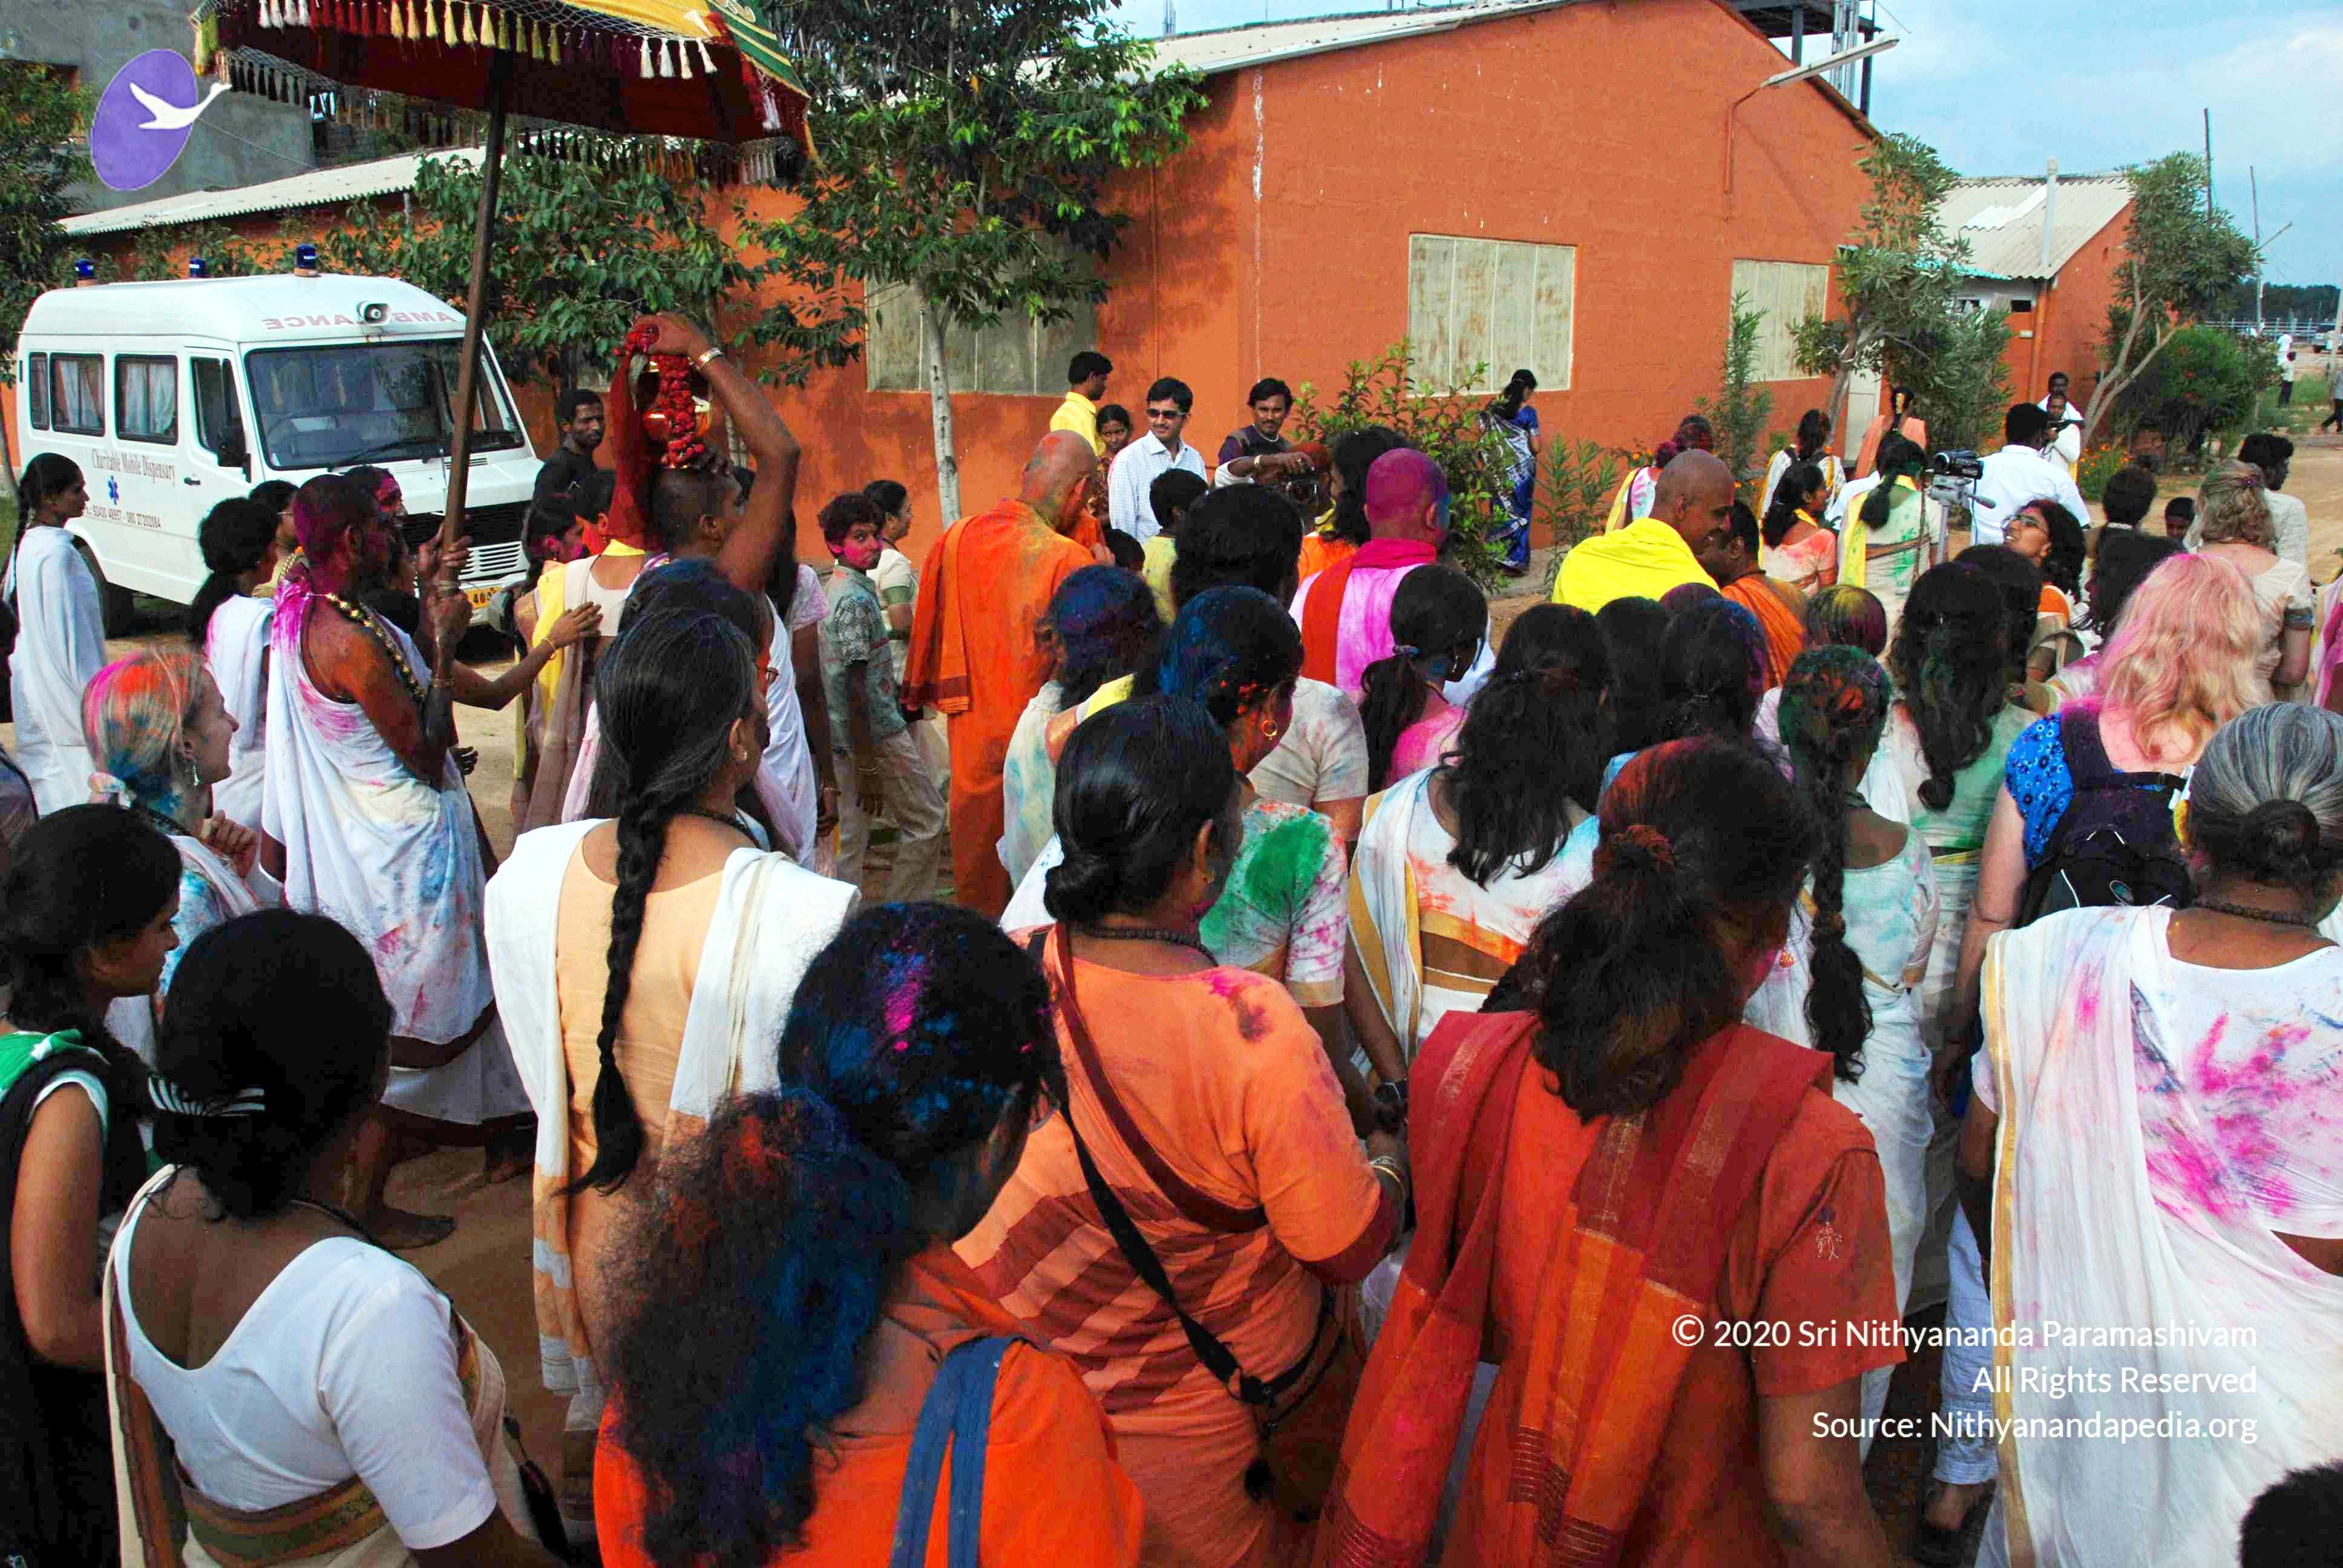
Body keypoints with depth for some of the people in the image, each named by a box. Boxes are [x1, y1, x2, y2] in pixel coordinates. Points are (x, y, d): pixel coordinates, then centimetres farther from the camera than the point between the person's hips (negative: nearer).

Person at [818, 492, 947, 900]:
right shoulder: (857, 599, -18)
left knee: (847, 840, 9)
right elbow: (856, 686, -22)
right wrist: (867, 765, -22)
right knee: (927, 822, 5)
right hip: (878, 732, -9)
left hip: (843, 739, 9)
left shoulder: (834, 589, 12)